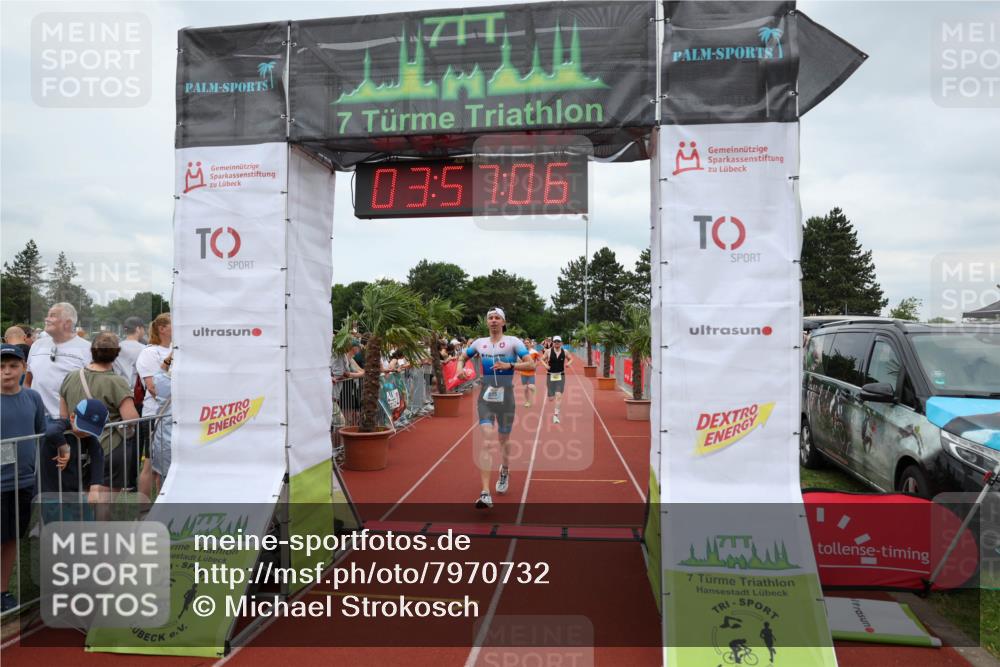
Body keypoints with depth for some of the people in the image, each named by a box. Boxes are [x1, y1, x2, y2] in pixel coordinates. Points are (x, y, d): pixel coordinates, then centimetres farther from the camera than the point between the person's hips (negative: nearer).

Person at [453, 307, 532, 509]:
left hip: (505, 397, -1)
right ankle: (485, 494, -18)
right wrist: (460, 368, 3)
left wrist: (510, 366, -23)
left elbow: (531, 364, -8)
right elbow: (462, 356, 25)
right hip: (486, 397, 1)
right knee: (486, 441, -13)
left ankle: (504, 472, 46)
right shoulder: (479, 343, 8)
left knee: (503, 440, 13)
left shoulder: (513, 342, -2)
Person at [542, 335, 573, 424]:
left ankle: (556, 415, -8)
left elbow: (571, 359, 15)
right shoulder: (548, 351, -4)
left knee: (558, 395, -14)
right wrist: (545, 365, -12)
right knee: (551, 398, 2)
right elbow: (542, 359, 7)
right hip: (550, 375, 0)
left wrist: (569, 363, -6)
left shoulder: (564, 352, 0)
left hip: (561, 375, 0)